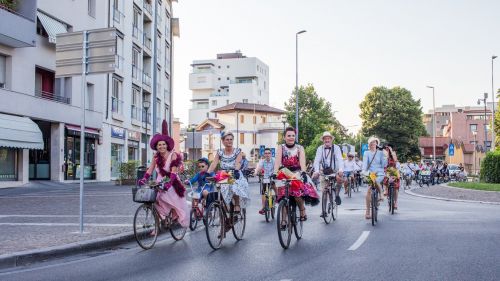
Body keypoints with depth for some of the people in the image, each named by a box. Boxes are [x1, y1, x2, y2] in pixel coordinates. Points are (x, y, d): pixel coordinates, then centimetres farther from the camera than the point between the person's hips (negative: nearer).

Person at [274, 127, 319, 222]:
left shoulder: (300, 148, 0)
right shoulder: (281, 148, 0)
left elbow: (302, 162, -15)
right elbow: (277, 162, -13)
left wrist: (303, 172, -33)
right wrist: (275, 173, -29)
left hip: (297, 173, -1)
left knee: (297, 192, -26)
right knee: (283, 196, -13)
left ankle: (302, 210, 0)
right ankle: (284, 219, -2)